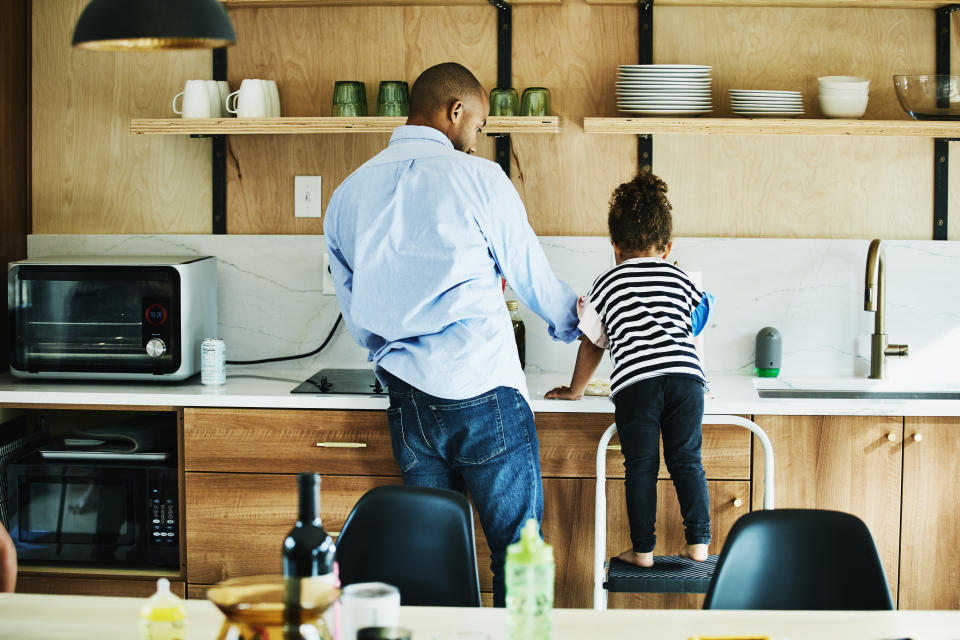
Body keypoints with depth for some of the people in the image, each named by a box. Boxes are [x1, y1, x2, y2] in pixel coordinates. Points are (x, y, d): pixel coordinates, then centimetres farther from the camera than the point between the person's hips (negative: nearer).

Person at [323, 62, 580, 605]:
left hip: (407, 405, 5)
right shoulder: (478, 178, -3)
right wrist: (575, 322, 28)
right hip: (484, 395, -5)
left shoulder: (349, 194, 11)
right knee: (519, 554, 4)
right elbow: (532, 275, 8)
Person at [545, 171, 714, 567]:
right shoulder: (680, 279, 21)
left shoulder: (607, 284, 17)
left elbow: (591, 345, 22)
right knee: (686, 462, 11)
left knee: (641, 467, 5)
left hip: (635, 382, -2)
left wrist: (574, 390, 34)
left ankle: (642, 551, 8)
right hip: (686, 376, 2)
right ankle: (698, 543, 12)